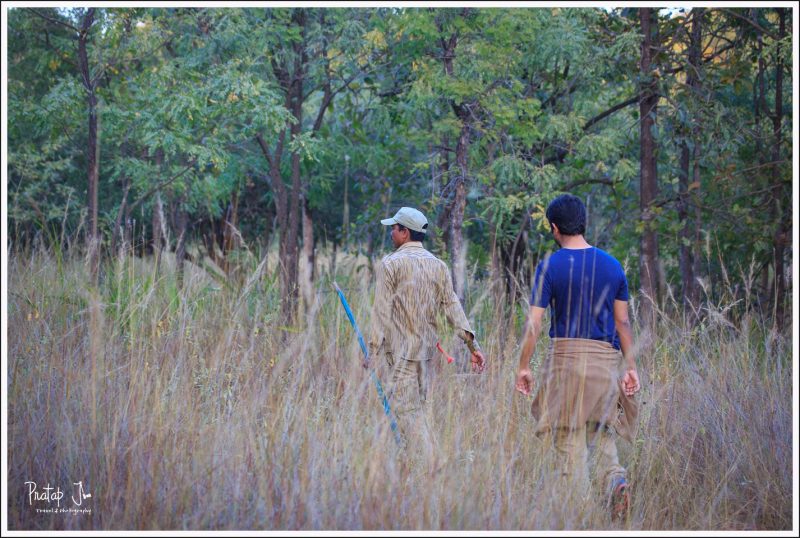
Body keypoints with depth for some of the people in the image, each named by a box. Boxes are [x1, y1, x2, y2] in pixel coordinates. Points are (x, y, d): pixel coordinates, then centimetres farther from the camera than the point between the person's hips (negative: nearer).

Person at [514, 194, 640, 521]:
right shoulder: (612, 265, 6)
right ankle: (615, 479, -14)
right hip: (605, 358, 3)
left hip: (565, 357, -3)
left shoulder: (550, 266, -5)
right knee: (601, 432, 14)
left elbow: (533, 323, -7)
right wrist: (631, 367, 11)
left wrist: (523, 367, 0)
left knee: (569, 440, 3)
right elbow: (622, 322, 7)